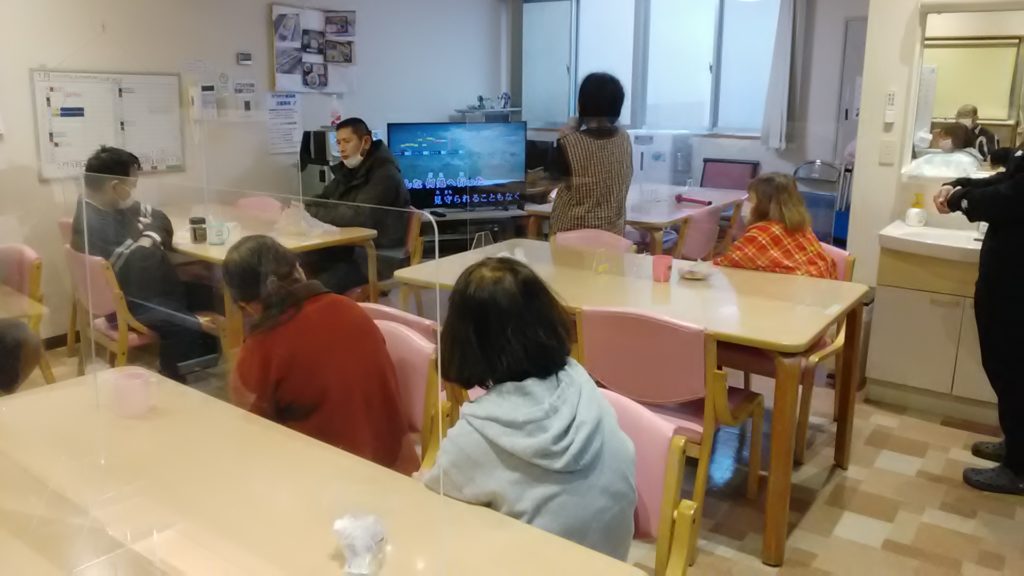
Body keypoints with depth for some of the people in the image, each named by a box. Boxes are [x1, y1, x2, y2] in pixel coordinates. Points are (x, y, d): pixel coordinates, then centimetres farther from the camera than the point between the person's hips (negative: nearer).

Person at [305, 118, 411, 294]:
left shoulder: (385, 174, -14)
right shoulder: (348, 170, 14)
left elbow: (361, 215, -25)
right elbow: (324, 200, 19)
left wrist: (312, 213, -22)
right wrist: (302, 209, -5)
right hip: (349, 249, 8)